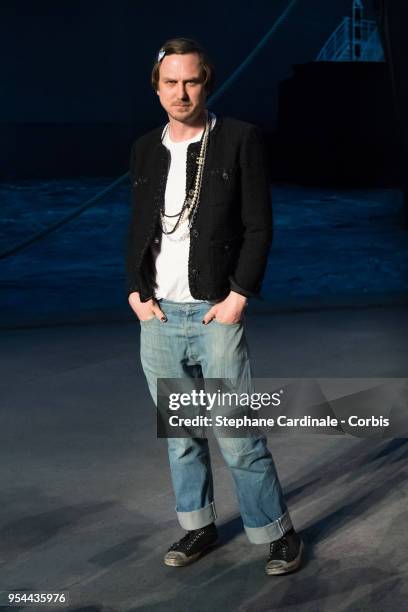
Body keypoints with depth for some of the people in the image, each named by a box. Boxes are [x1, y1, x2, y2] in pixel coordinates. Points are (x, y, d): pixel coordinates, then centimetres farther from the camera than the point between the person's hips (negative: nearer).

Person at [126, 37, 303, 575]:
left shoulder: (241, 139, -4)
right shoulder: (145, 149, 10)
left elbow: (259, 226, -5)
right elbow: (138, 228, 14)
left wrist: (238, 297, -12)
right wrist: (136, 293, 3)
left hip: (215, 314, -4)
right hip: (157, 317, 5)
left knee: (239, 438, -2)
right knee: (180, 435, 14)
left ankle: (278, 533, 16)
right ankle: (198, 526, 29)